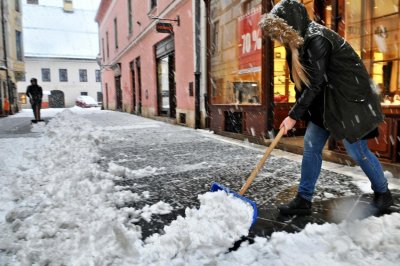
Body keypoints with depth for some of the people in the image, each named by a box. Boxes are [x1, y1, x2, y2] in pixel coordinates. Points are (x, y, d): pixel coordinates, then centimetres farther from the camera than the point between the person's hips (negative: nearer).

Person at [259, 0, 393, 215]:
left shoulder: (317, 39, -23)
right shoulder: (301, 41, 6)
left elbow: (315, 84, -23)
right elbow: (303, 81, 10)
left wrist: (294, 116, -18)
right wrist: (297, 111, 5)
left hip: (349, 99, -9)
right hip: (324, 101, 9)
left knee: (356, 150, -1)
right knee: (311, 145, 3)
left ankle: (383, 194, 25)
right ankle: (303, 200, 11)